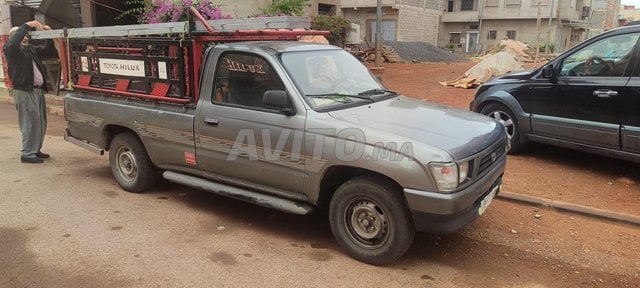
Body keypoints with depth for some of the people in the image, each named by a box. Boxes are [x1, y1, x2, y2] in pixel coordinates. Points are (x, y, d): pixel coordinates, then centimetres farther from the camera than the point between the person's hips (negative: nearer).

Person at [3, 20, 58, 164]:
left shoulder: (33, 49, 18)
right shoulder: (10, 50, -3)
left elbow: (50, 52, 19)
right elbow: (13, 43, -25)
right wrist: (27, 25, -22)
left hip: (38, 90, 8)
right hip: (24, 91, -8)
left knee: (41, 122, 13)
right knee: (30, 123, -9)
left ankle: (36, 150, 24)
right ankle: (27, 154, -2)